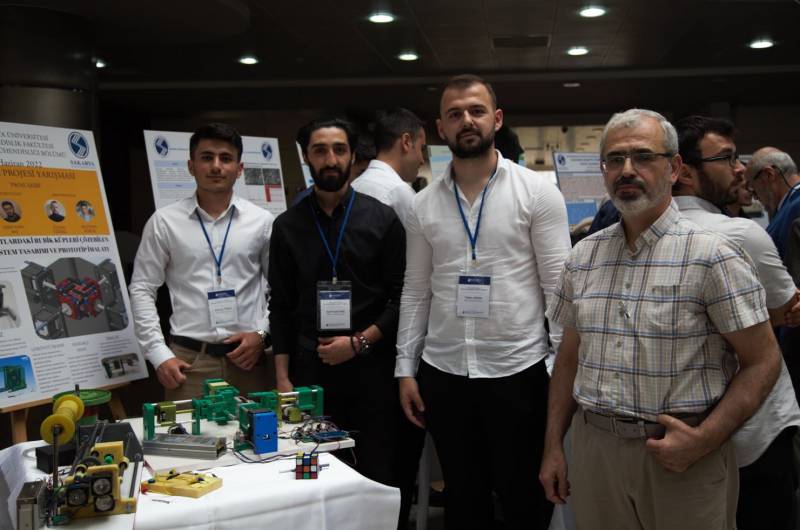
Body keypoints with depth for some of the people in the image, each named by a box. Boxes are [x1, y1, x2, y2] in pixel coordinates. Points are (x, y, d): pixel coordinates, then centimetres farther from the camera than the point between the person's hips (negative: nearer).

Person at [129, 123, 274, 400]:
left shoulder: (261, 220, 4)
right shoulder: (164, 221, 1)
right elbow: (142, 290, 3)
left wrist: (262, 333, -3)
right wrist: (159, 354, -3)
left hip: (248, 358, 1)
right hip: (189, 360, -1)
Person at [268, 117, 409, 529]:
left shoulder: (382, 219, 2)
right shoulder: (287, 226, 7)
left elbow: (403, 296, 0)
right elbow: (281, 306, 7)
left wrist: (359, 342, -10)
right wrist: (282, 378, 2)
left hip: (371, 368, -1)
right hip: (310, 370, 1)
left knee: (380, 477, 2)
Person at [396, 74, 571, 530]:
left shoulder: (538, 191, -4)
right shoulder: (424, 204, 6)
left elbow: (559, 287, -6)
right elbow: (416, 292, 9)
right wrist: (406, 368, 5)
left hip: (518, 371, -3)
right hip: (443, 374, 3)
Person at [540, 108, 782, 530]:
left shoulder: (712, 256, -10)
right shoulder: (583, 257, 5)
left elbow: (762, 362, -9)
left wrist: (703, 440, -18)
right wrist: (552, 446, 8)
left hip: (682, 455, -4)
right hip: (593, 447, 4)